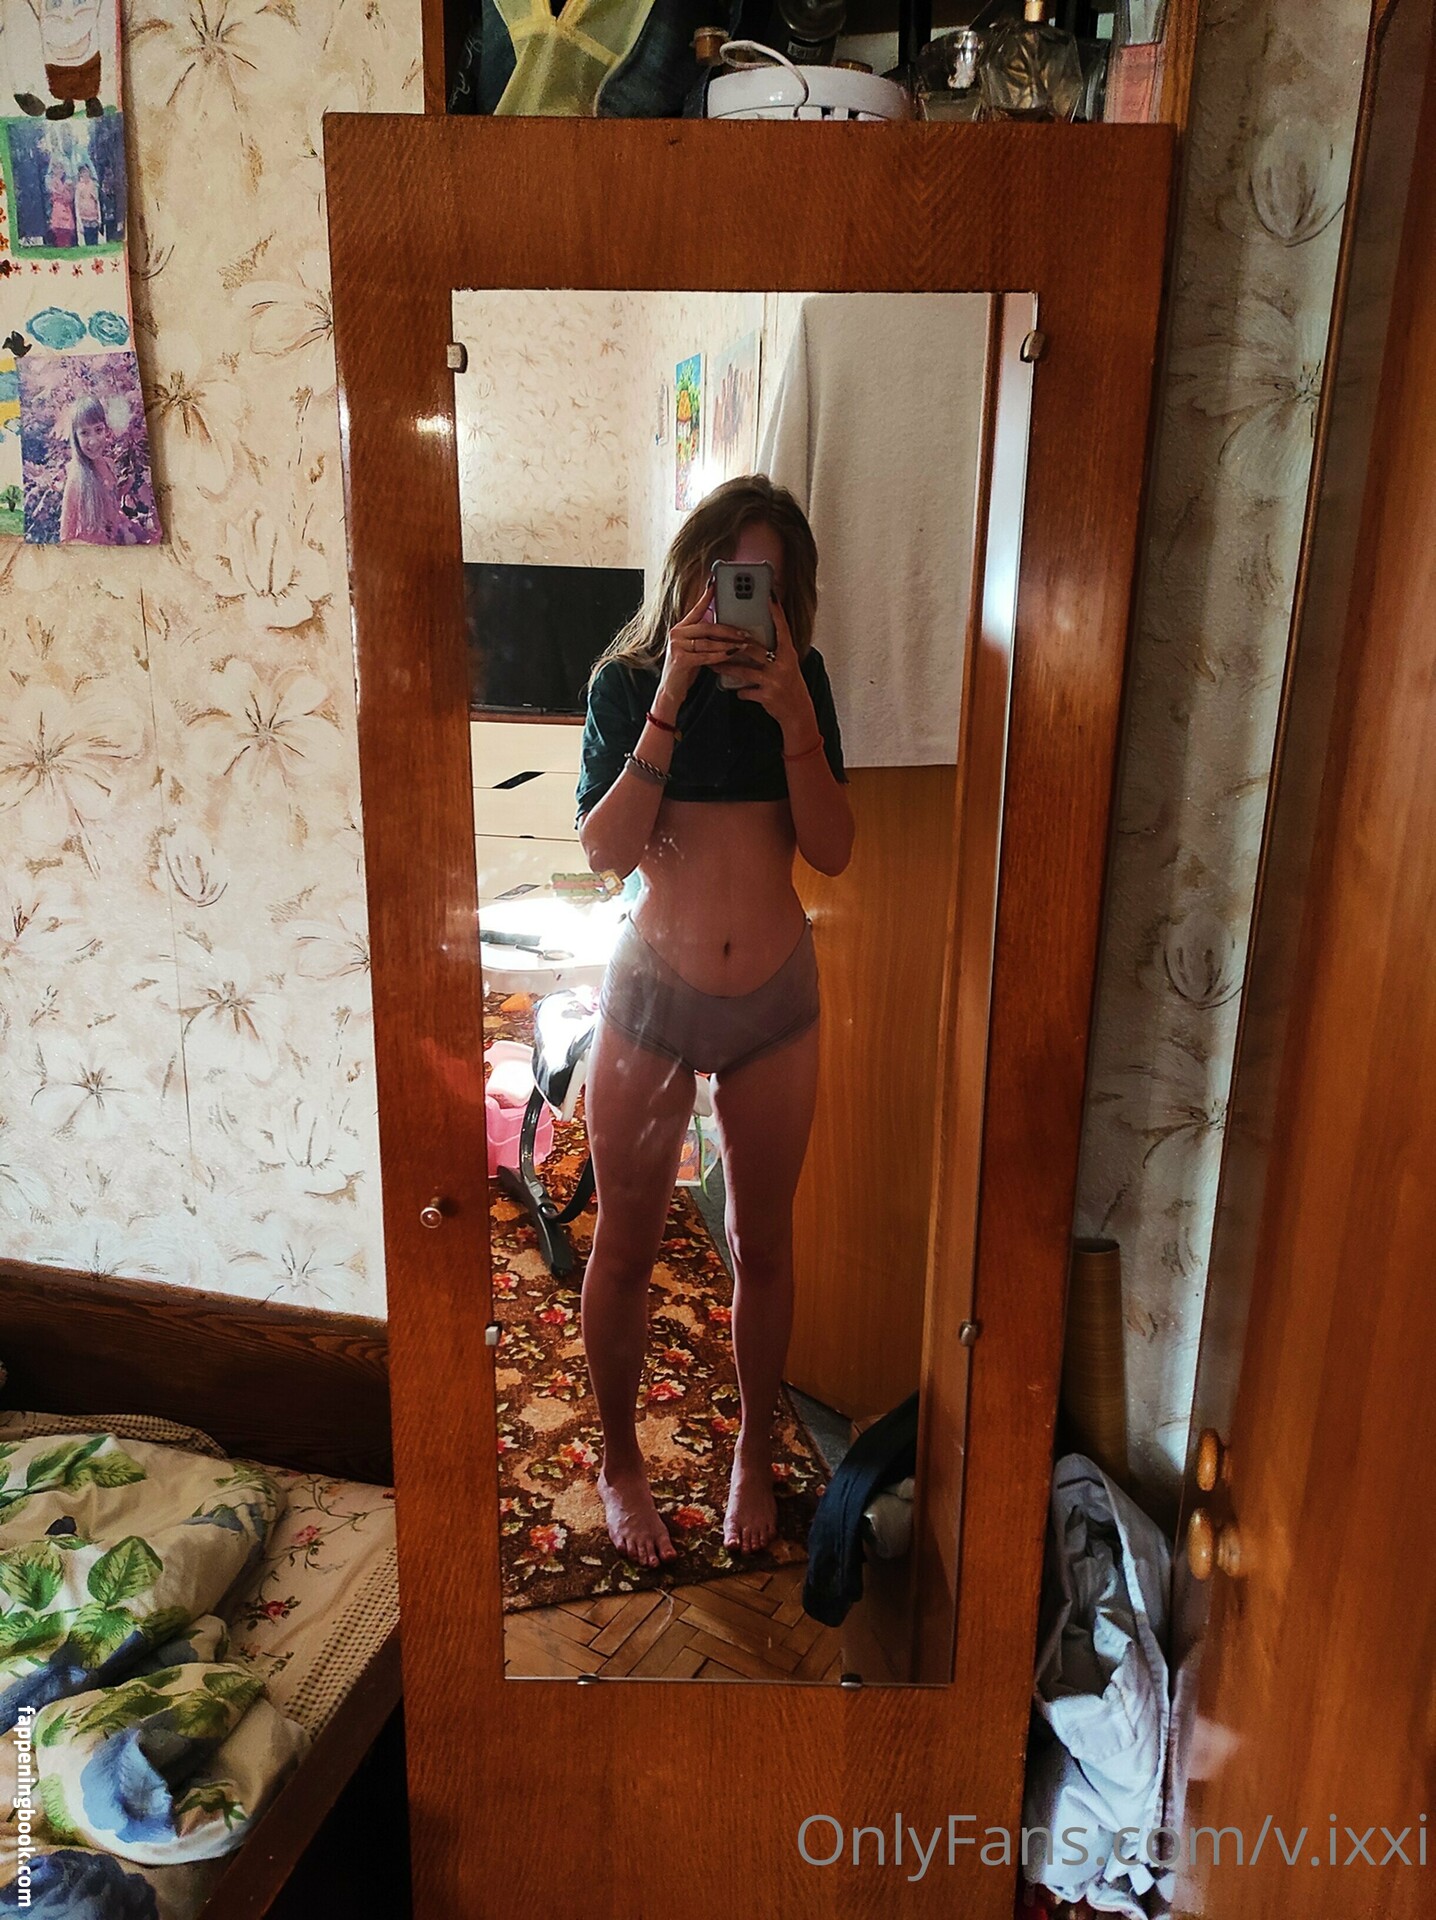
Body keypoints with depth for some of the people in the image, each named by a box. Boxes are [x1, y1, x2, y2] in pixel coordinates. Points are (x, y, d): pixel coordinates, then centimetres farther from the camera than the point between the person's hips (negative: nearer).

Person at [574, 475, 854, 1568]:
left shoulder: (801, 679, 0)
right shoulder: (627, 681, -5)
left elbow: (833, 851, -7)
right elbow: (605, 850, -17)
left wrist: (793, 718, -19)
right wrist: (670, 701, -22)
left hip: (777, 996, 2)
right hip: (653, 993, -1)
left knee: (763, 1243, 14)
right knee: (626, 1248, 11)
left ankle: (755, 1452, 37)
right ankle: (621, 1460, 34)